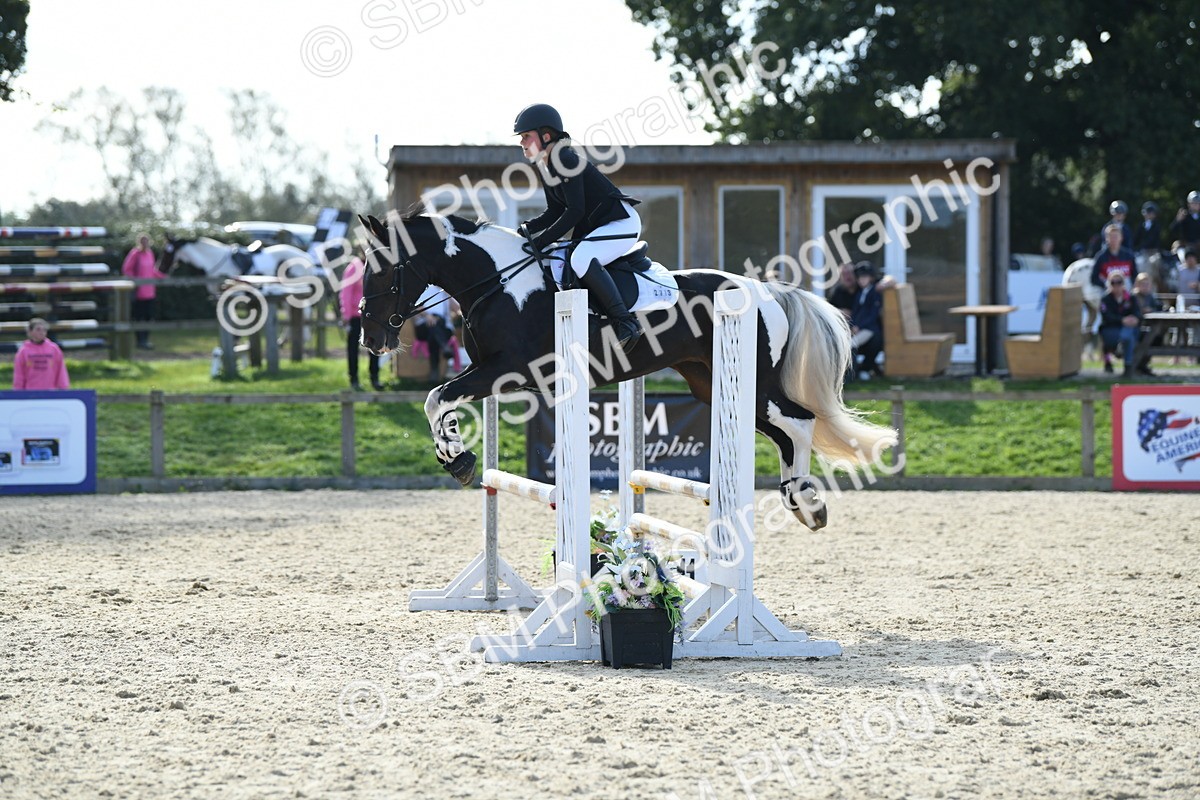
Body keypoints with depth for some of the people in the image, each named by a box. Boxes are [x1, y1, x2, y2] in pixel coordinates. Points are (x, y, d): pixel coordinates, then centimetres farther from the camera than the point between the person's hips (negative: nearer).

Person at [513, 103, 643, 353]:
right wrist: (528, 229, -3)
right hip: (592, 227, 11)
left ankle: (626, 322, -32)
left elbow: (575, 210, -24)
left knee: (581, 258, -34)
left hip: (622, 222, -11)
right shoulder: (544, 168, 10)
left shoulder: (565, 161, -20)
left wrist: (542, 240, -24)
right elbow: (555, 212, 14)